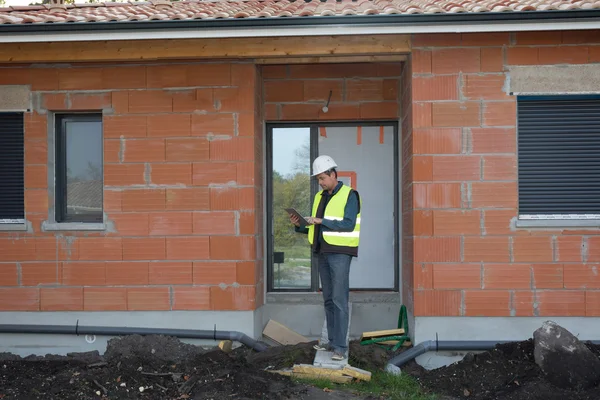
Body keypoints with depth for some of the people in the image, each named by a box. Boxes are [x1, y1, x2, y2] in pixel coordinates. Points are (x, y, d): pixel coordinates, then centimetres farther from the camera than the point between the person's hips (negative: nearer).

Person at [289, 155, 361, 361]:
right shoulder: (320, 197, 14)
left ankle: (341, 347, -9)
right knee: (328, 299, 11)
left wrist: (321, 221, -21)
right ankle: (333, 342, 19)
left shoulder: (349, 195, -7)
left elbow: (348, 225, -17)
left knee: (339, 299, -11)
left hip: (340, 253, -8)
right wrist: (299, 225, -2)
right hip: (323, 252, 8)